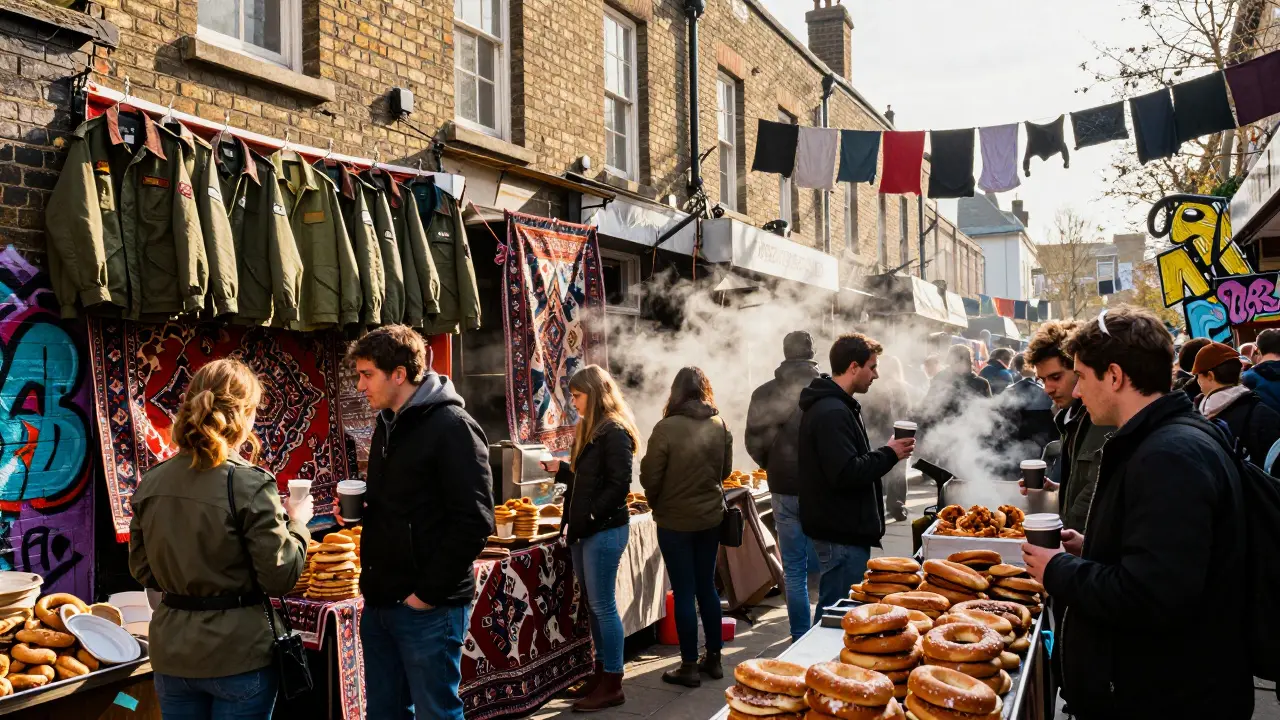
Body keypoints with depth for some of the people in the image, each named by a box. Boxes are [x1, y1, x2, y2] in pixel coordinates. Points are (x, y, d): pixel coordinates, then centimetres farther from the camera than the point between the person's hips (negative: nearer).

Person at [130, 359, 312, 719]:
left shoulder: (151, 482, -1)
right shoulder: (249, 483, -17)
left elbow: (142, 571, 9)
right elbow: (279, 577, -15)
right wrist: (297, 524, -1)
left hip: (172, 652, 5)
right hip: (238, 653, -5)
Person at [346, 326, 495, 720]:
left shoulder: (452, 427, -15)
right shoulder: (388, 425, 12)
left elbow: (474, 521, -19)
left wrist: (429, 592, -18)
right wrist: (359, 508, 3)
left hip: (428, 608, -8)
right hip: (379, 602, 8)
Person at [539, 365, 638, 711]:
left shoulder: (614, 432, -14)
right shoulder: (589, 430, 14)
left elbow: (618, 485, -19)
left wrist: (591, 515, -18)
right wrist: (560, 470, 9)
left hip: (604, 529, -9)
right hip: (583, 529, 9)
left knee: (602, 605, -4)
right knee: (593, 604, 13)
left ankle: (612, 685, 5)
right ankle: (602, 673, 23)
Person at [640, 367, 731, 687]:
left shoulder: (667, 428, -18)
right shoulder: (720, 426, -4)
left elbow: (650, 476, -11)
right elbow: (725, 470, 9)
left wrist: (657, 504, 8)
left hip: (675, 520, -4)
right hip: (711, 517, 5)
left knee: (684, 592, 4)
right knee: (707, 587, 17)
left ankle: (689, 666, 13)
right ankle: (713, 658, 26)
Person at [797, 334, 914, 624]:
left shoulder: (834, 406, 14)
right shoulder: (832, 413, -21)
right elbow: (847, 474, -27)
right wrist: (890, 454, -16)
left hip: (843, 529, 11)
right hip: (842, 535, -11)